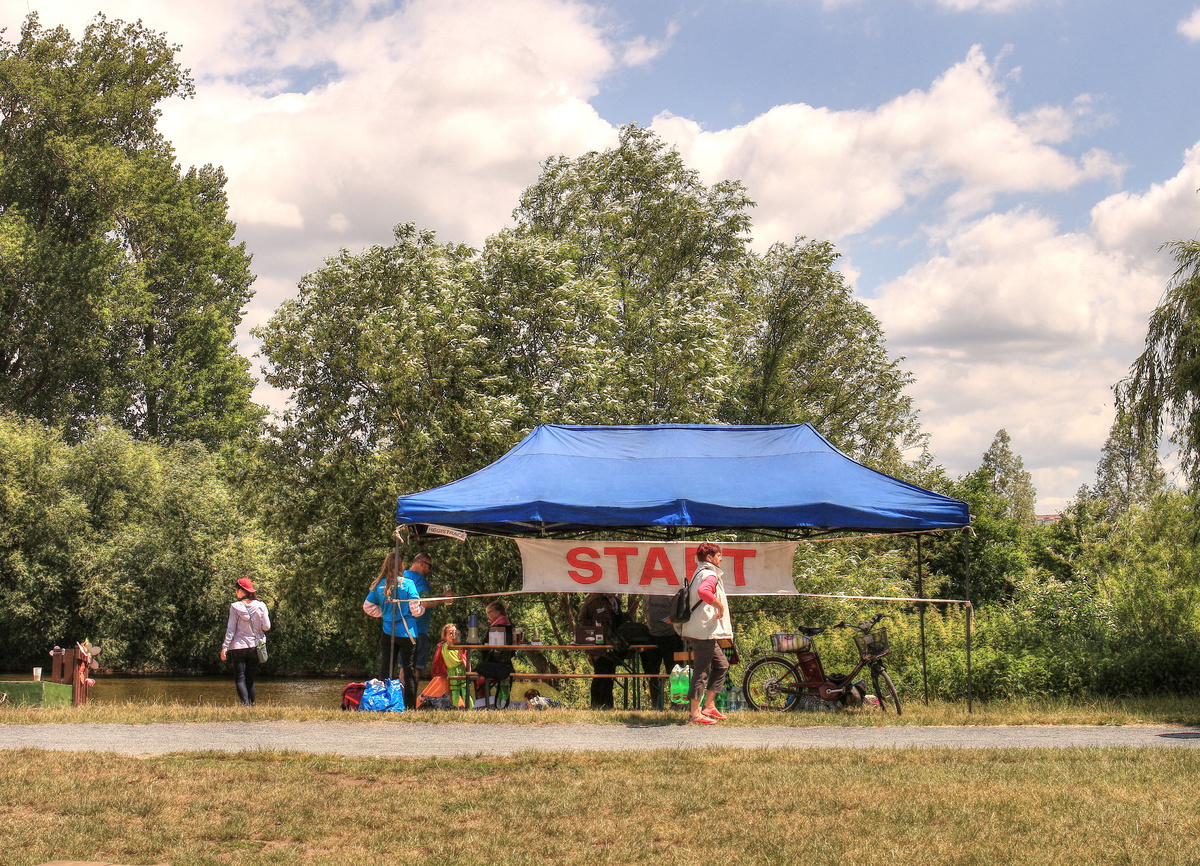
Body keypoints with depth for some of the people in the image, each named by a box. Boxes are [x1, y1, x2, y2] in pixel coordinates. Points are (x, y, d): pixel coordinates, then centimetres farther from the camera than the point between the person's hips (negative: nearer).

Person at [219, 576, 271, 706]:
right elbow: (266, 627, -2)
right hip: (255, 647, 3)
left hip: (238, 647, -3)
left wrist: (225, 647, -3)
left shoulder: (235, 607, -8)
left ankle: (245, 702, -17)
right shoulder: (261, 606, -3)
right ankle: (251, 703, 12)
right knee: (250, 678, 14)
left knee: (239, 678, 0)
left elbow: (231, 629, -8)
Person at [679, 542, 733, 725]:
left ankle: (709, 706, 18)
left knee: (721, 664, 16)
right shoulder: (710, 575, -14)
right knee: (702, 670, -7)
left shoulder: (699, 573, 18)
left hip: (702, 631, 11)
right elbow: (703, 592, -35)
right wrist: (720, 605, -24)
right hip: (704, 630, -11)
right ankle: (695, 714, -4)